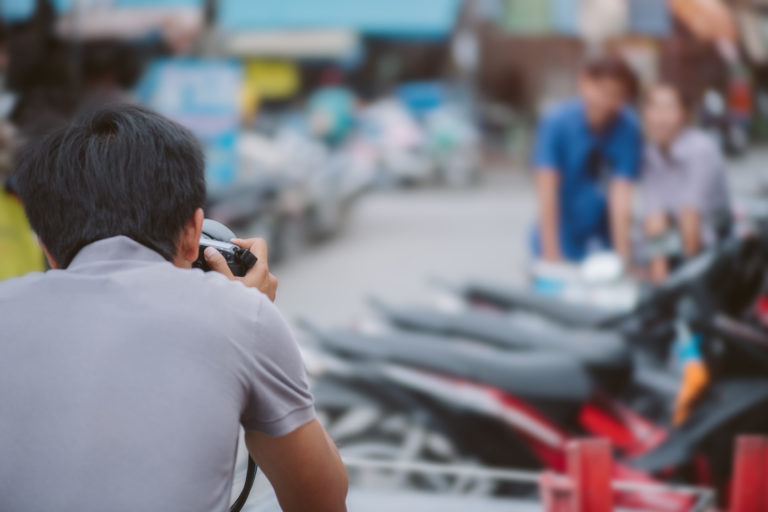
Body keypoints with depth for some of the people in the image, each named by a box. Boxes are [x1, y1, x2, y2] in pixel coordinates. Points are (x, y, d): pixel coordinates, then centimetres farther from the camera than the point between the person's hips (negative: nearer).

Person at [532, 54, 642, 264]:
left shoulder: (628, 128, -13)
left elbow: (621, 194, -17)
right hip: (562, 240, -1)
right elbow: (547, 194, -20)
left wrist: (622, 255, -22)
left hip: (603, 242, 1)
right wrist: (551, 256, -25)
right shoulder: (556, 122, -16)